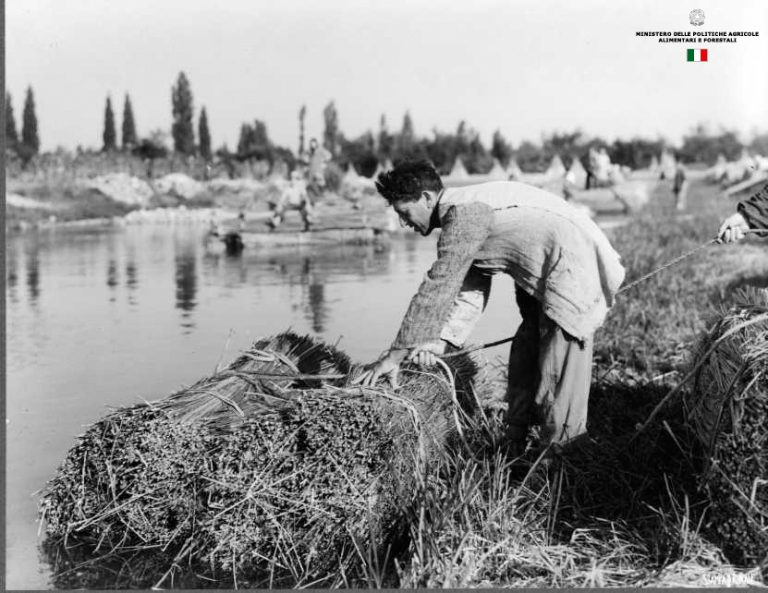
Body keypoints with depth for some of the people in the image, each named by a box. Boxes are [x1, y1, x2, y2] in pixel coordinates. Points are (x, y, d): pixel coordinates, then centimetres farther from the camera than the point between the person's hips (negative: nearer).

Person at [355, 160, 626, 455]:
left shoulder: (465, 212, -18)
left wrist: (397, 354, -16)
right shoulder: (466, 214, 13)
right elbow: (471, 292, 10)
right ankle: (515, 449, 29)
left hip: (575, 269, -11)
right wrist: (441, 340, -4)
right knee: (524, 357, 17)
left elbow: (437, 289, -21)